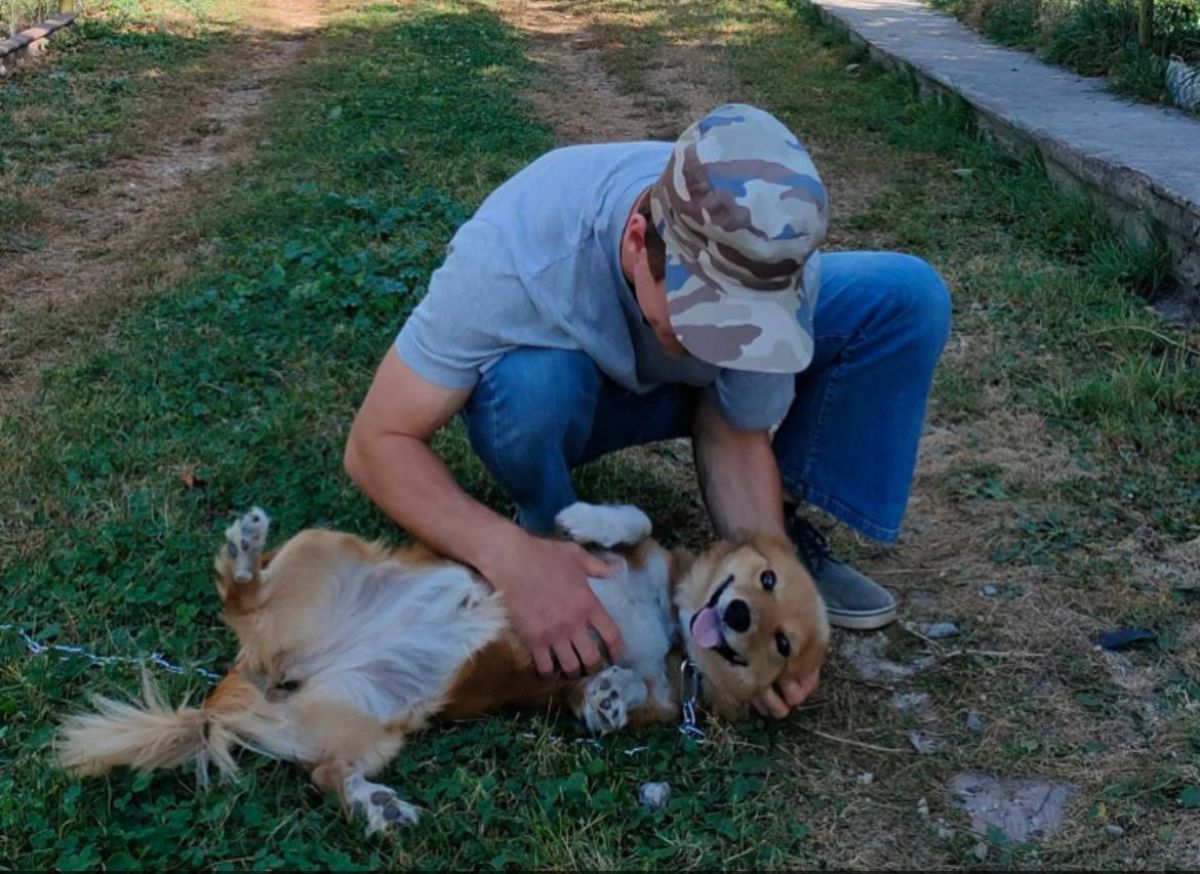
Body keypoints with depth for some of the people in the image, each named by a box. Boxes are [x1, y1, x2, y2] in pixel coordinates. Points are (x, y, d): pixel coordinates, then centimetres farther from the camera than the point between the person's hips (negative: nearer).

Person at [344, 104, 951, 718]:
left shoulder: (779, 261, -31)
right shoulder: (517, 246, -39)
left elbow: (735, 437, -17)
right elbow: (378, 444, -34)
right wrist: (511, 555, -49)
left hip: (687, 390, 2)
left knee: (907, 295, -18)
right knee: (530, 382, -40)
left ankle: (790, 534, -6)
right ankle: (548, 532, -8)